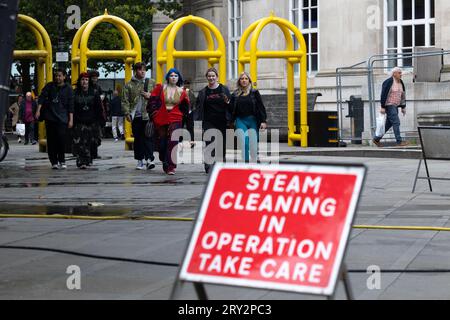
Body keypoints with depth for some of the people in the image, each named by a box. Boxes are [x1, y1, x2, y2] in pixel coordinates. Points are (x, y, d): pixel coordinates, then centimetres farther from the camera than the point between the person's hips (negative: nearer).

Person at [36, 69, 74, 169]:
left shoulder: (68, 89, 5)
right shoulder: (50, 86, 9)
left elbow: (70, 105, 3)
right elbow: (42, 97, 2)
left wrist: (71, 120, -3)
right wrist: (38, 110, -11)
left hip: (62, 118, -2)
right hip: (50, 117, 2)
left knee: (61, 139, -12)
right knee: (51, 140, 1)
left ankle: (62, 161, 1)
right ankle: (54, 162, 7)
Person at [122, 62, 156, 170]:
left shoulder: (151, 83, 10)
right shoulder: (129, 85, 9)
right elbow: (125, 101, 6)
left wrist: (151, 96, -6)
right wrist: (127, 113, -5)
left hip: (148, 115, -1)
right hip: (136, 116, 1)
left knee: (148, 137, -9)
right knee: (138, 139, 6)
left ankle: (149, 159, -12)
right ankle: (140, 161, 12)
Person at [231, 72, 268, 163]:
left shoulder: (254, 93, 5)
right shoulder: (235, 94, 10)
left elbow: (261, 107, 1)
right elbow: (232, 110, 11)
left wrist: (263, 121, -6)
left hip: (253, 121, 0)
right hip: (240, 121, 0)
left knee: (253, 144, 0)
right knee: (243, 142, -14)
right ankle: (244, 162, -12)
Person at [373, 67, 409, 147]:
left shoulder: (400, 83, 11)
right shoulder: (388, 82, -15)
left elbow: (402, 95, 17)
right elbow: (383, 95, -16)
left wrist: (403, 107, 15)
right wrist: (382, 107, -19)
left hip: (395, 106, 9)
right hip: (389, 105, -9)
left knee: (389, 124, 11)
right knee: (396, 122, -11)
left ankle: (376, 139, 20)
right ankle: (399, 141, -9)